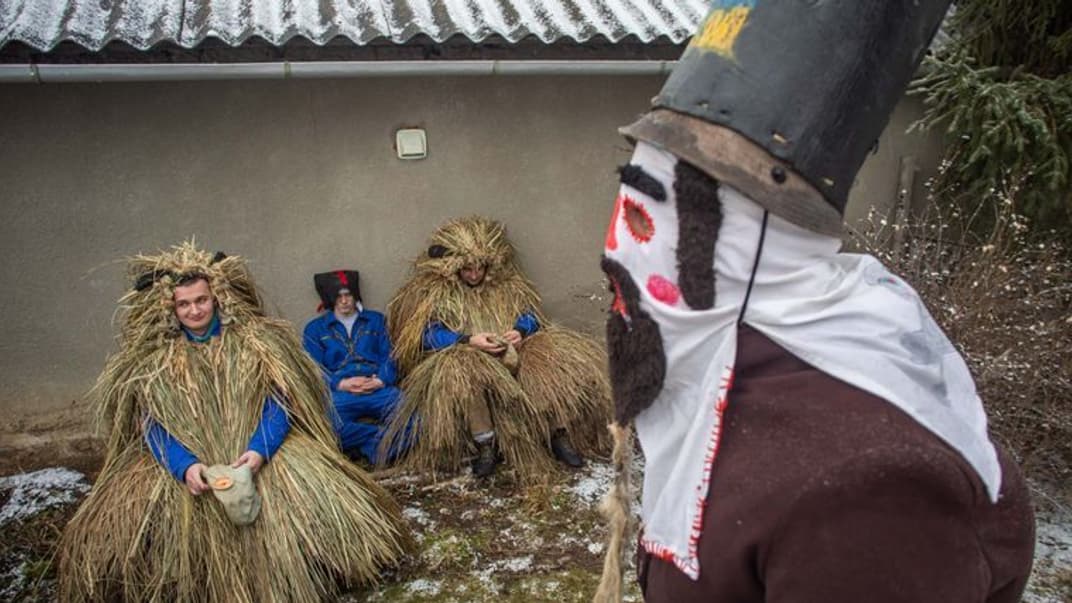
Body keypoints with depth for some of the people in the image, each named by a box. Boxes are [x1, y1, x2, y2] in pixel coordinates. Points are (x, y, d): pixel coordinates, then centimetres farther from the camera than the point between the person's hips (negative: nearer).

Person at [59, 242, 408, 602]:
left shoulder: (254, 340, 2)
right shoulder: (154, 358, 4)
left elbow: (278, 403, -4)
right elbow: (153, 427, -4)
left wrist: (259, 450, -24)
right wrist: (185, 466, -25)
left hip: (263, 449, -1)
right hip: (185, 461, 1)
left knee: (311, 496, -26)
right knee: (129, 517, -24)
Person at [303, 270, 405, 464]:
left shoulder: (376, 319, 22)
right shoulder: (315, 328, 18)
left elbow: (388, 356, 13)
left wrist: (381, 380, -8)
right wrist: (341, 384, -11)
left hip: (378, 388, 1)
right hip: (338, 392, -1)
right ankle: (383, 436, -21)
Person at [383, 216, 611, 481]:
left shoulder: (506, 285, 15)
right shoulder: (437, 292, 3)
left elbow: (529, 316, 12)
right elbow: (430, 335, -8)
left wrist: (520, 331, -13)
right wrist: (469, 340, -23)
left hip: (512, 355, 3)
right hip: (466, 358, -3)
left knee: (552, 359, -23)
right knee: (462, 371, -39)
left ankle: (560, 434, -20)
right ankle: (486, 445, -35)